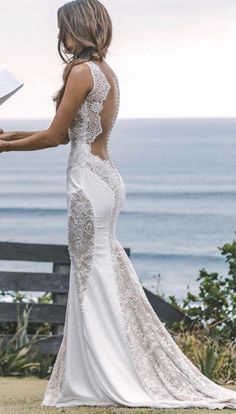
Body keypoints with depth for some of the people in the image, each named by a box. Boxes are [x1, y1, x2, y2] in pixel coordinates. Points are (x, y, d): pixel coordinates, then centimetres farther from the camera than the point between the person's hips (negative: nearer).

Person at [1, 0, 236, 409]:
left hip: (89, 182, -9)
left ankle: (114, 380, 0)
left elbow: (55, 136, -10)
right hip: (107, 177, 9)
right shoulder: (107, 72, 14)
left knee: (94, 280, -3)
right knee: (98, 276, 12)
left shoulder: (82, 72, -13)